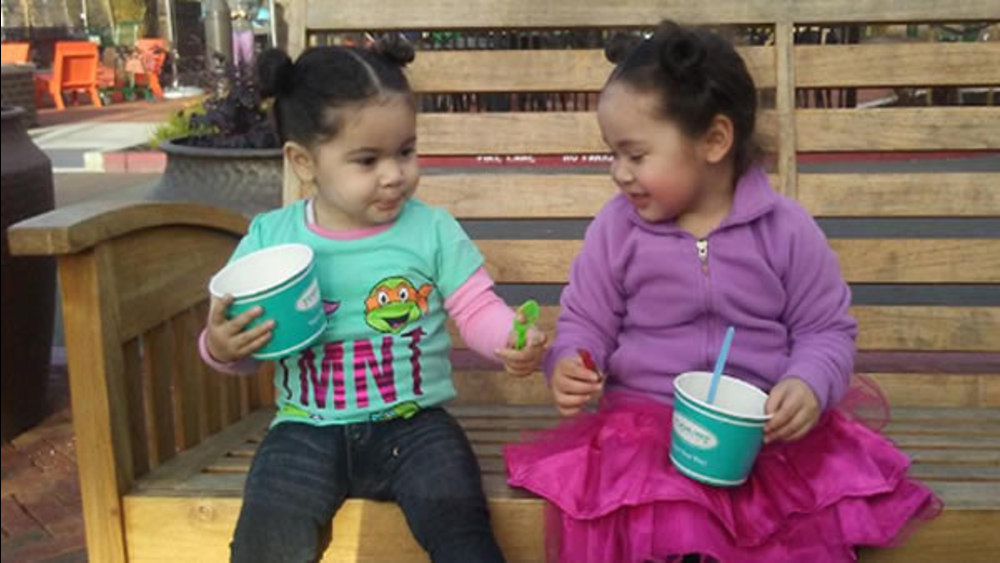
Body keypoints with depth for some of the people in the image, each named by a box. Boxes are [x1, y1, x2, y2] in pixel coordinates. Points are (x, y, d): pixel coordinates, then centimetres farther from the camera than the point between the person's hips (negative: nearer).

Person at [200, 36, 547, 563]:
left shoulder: (433, 229, -2)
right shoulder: (269, 238, 1)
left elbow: (478, 309, 0)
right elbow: (237, 342, 9)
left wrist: (512, 341, -22)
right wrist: (222, 347, -14)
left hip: (413, 425, 0)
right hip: (307, 432, 1)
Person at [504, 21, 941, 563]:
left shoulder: (786, 229, -2)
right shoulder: (614, 230, 1)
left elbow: (827, 330, 5)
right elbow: (585, 324, 8)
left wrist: (810, 385, -15)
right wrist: (569, 365, -13)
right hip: (644, 426, 0)